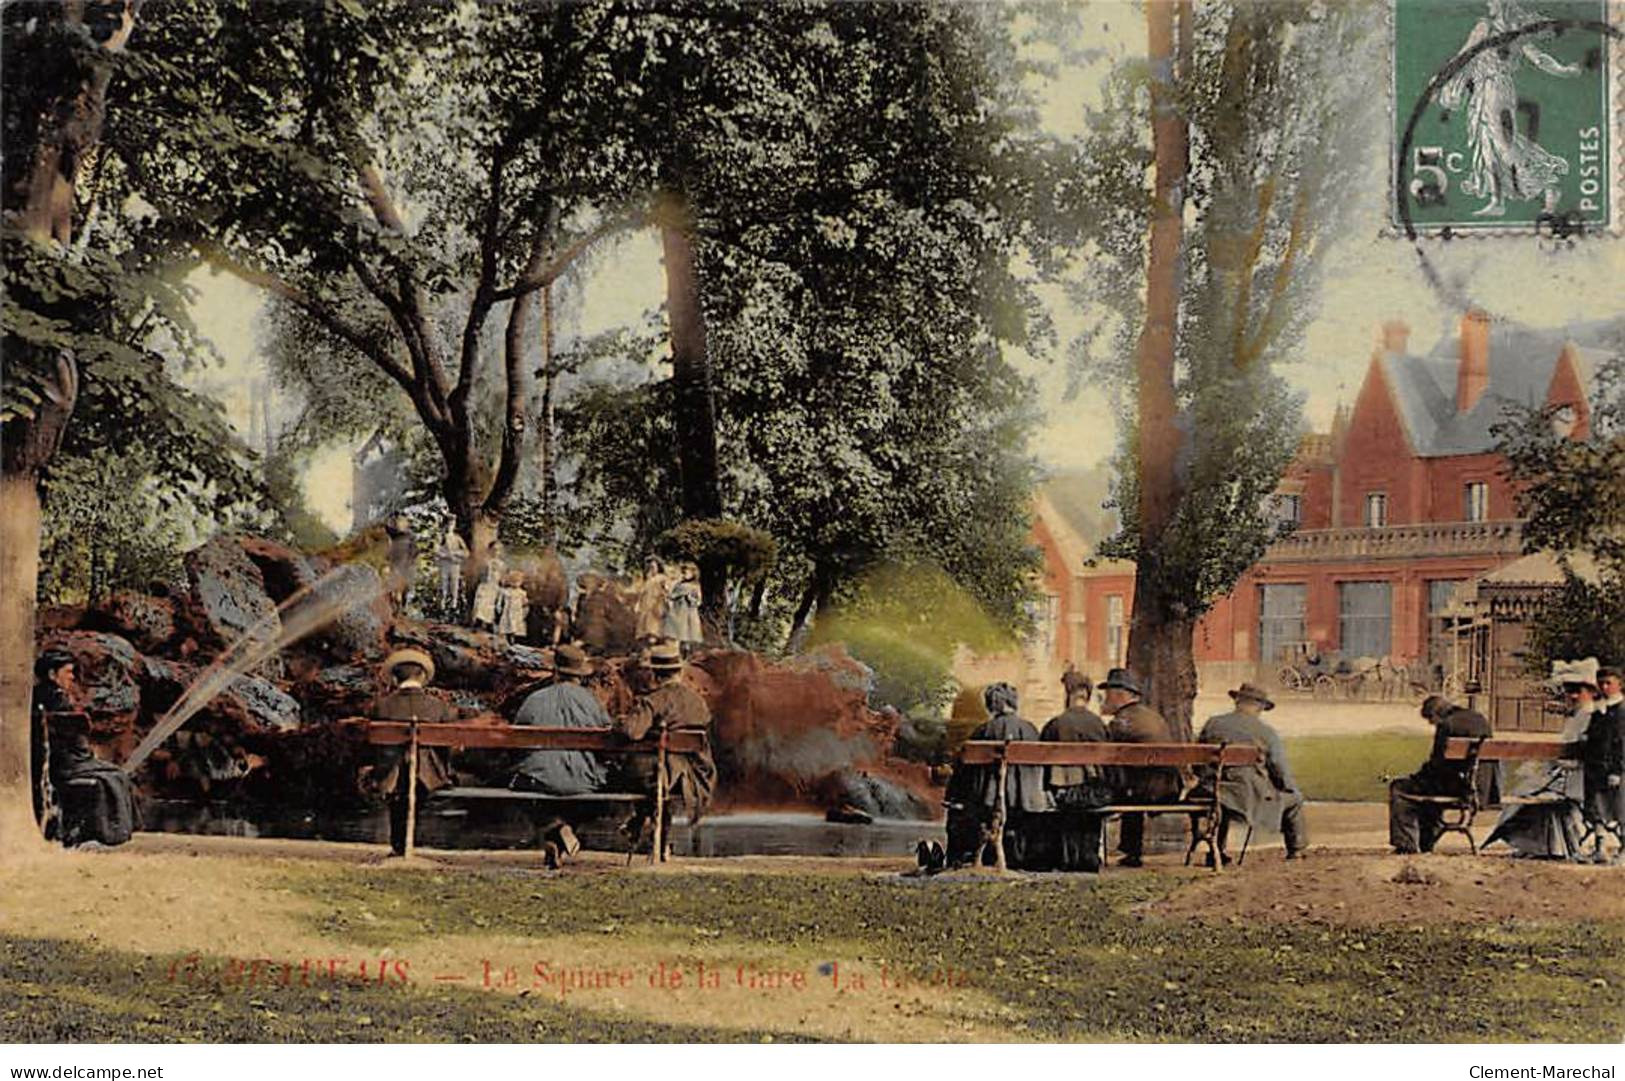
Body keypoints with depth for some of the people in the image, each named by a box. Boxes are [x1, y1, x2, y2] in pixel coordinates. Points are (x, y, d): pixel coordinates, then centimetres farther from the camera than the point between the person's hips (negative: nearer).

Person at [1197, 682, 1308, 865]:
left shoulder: (1212, 724, 3)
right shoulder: (1267, 733, -6)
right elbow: (1281, 771, -5)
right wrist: (1292, 790, 13)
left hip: (1214, 795, 4)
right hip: (1251, 796, -4)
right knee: (1293, 799, 21)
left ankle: (1216, 850, 43)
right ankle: (1296, 851, 27)